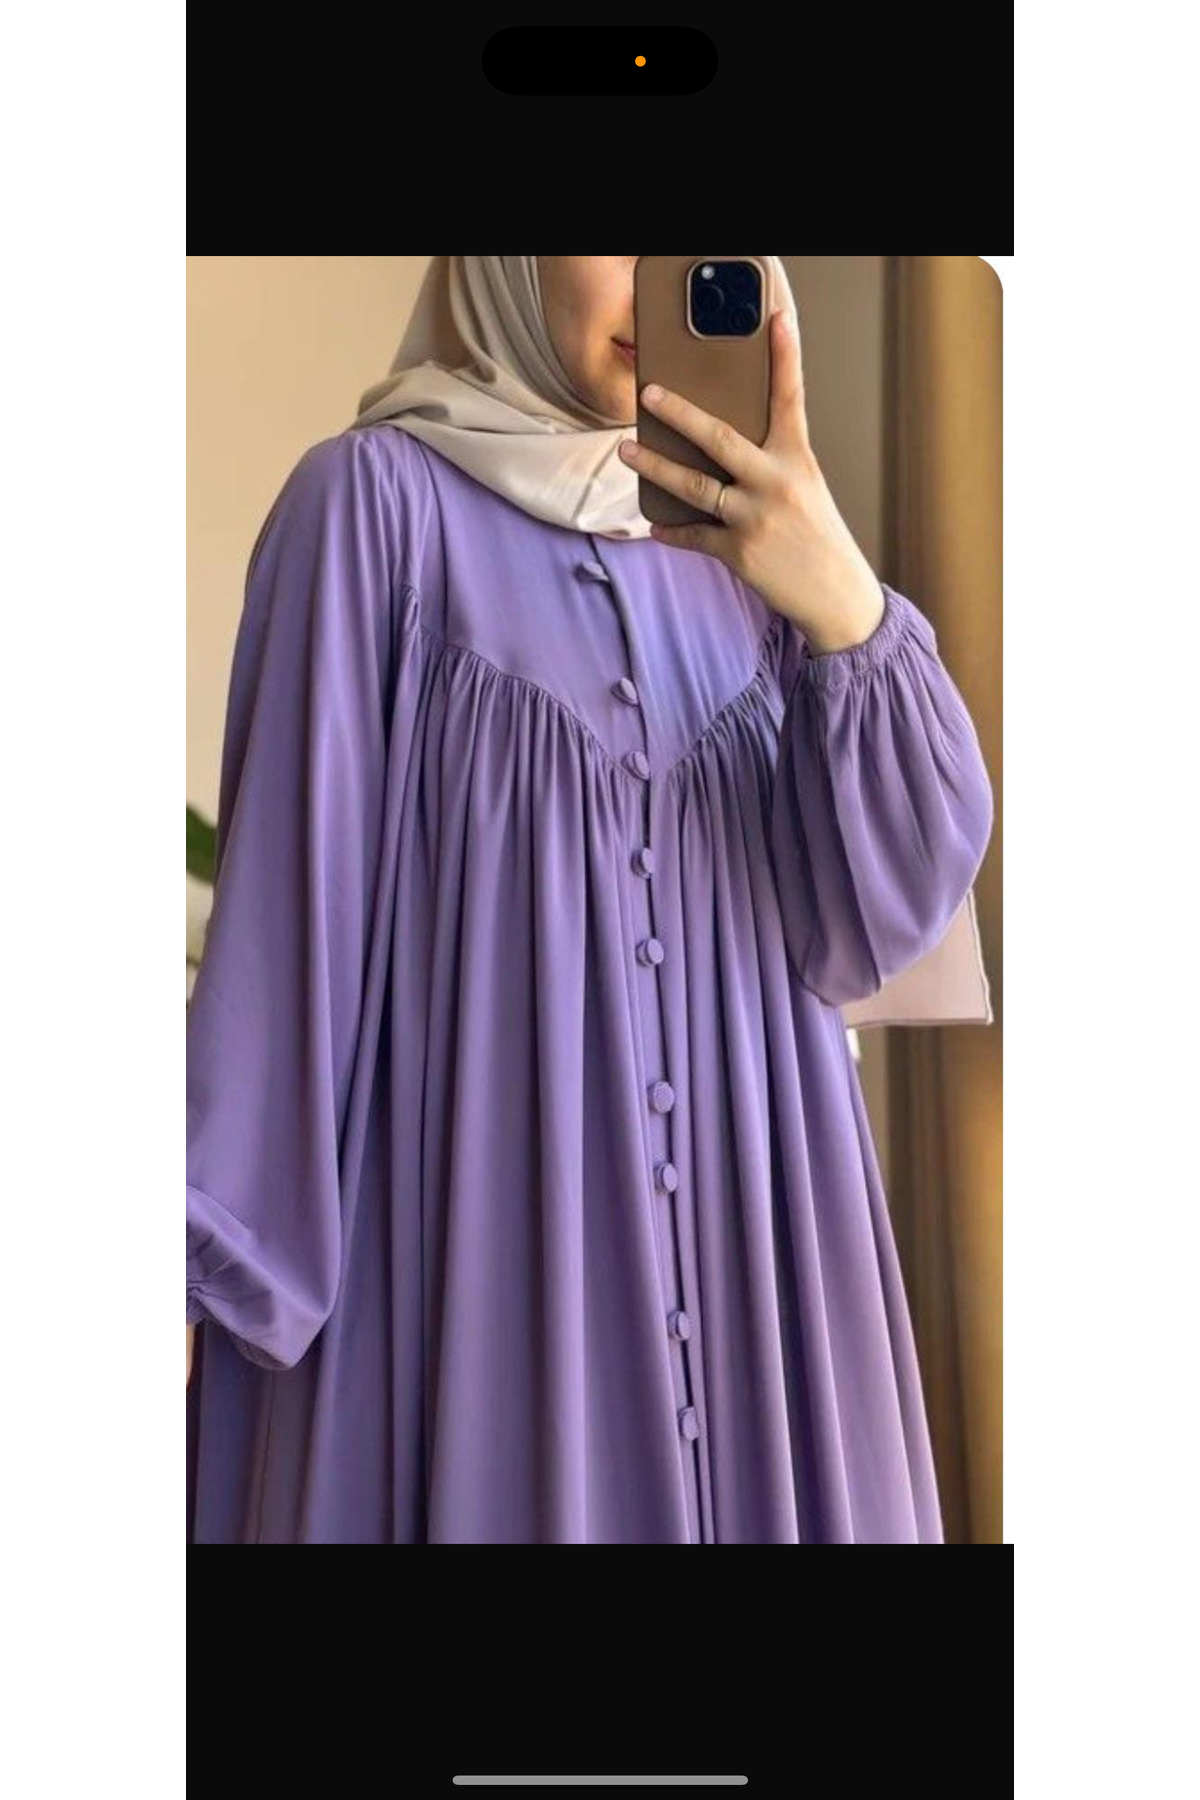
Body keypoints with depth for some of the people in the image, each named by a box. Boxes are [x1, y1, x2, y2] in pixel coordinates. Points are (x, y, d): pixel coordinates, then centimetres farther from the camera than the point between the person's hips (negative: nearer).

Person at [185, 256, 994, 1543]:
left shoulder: (741, 539, 11)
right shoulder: (374, 497, -2)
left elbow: (896, 894, -1)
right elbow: (290, 891, -6)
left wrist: (846, 609, -17)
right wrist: (222, 1256, -10)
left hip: (740, 1252, 5)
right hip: (475, 1236, -4)